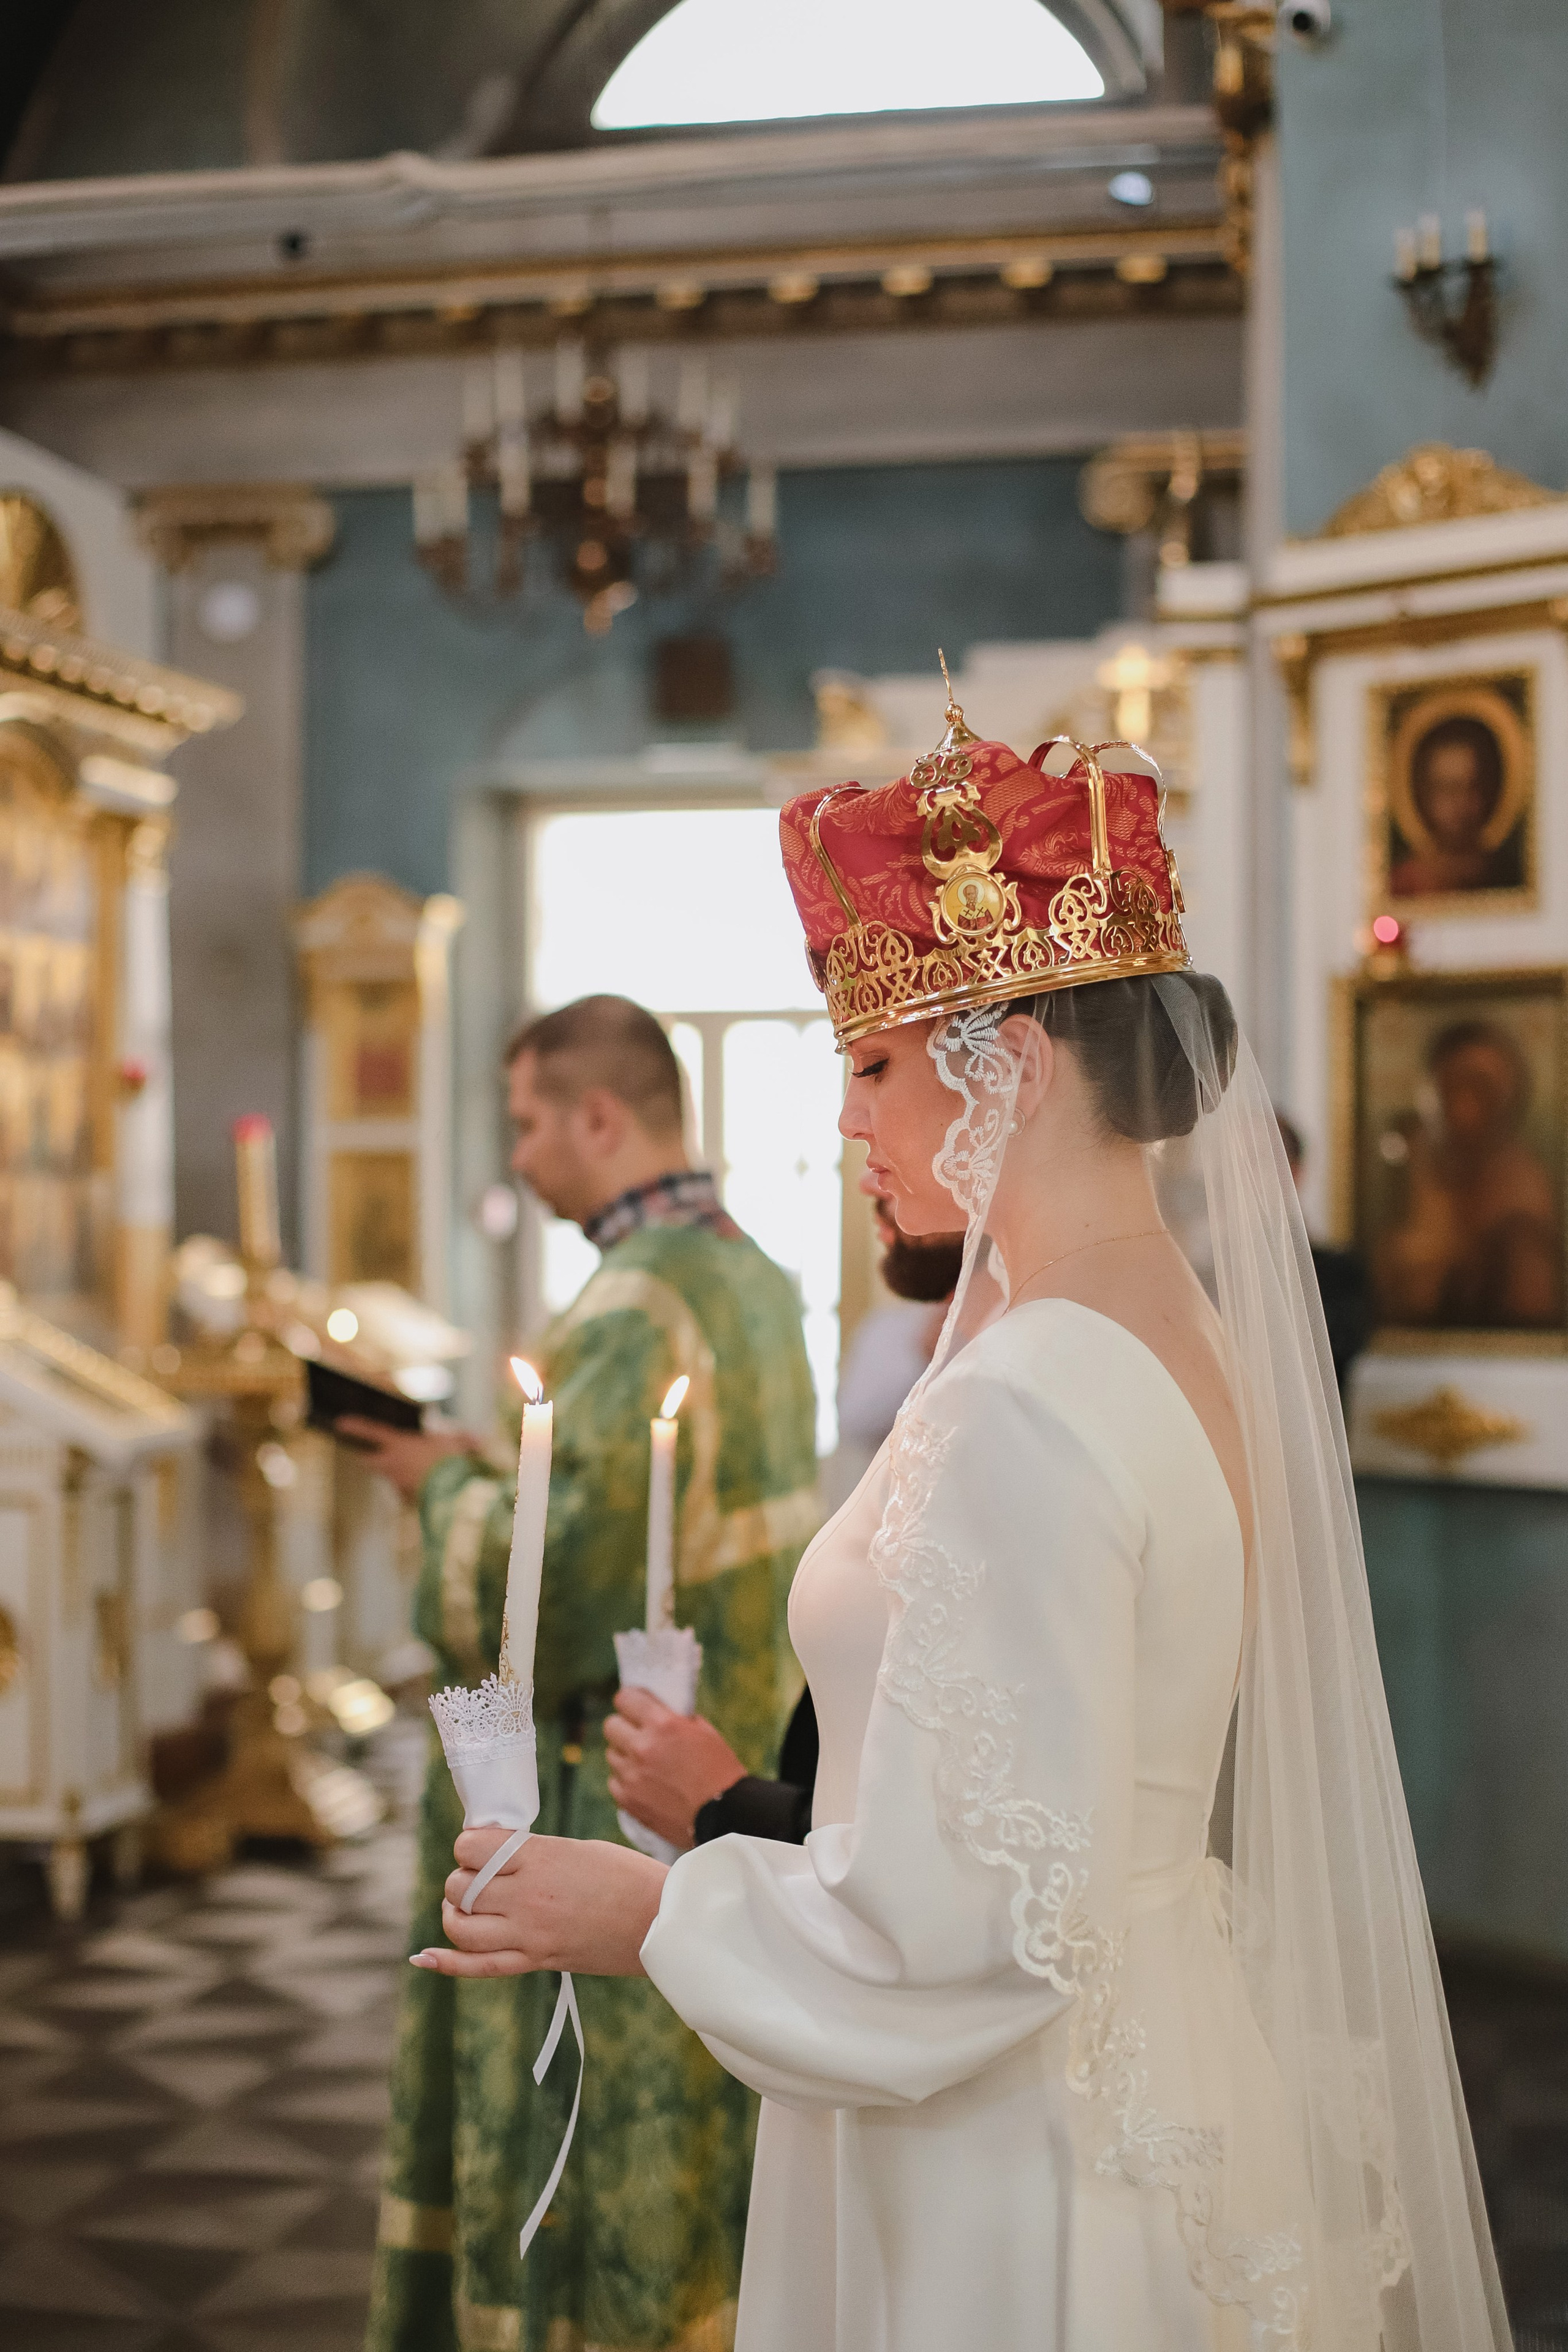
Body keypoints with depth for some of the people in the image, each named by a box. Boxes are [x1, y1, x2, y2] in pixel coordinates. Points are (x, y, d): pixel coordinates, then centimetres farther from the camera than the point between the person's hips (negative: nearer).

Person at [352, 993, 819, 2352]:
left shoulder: (637, 1307, -22)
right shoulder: (751, 1278, 8)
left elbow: (539, 1563, -25)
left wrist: (448, 1482, -6)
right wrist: (488, 1462, 11)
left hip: (624, 1792, -9)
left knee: (586, 2125, 4)